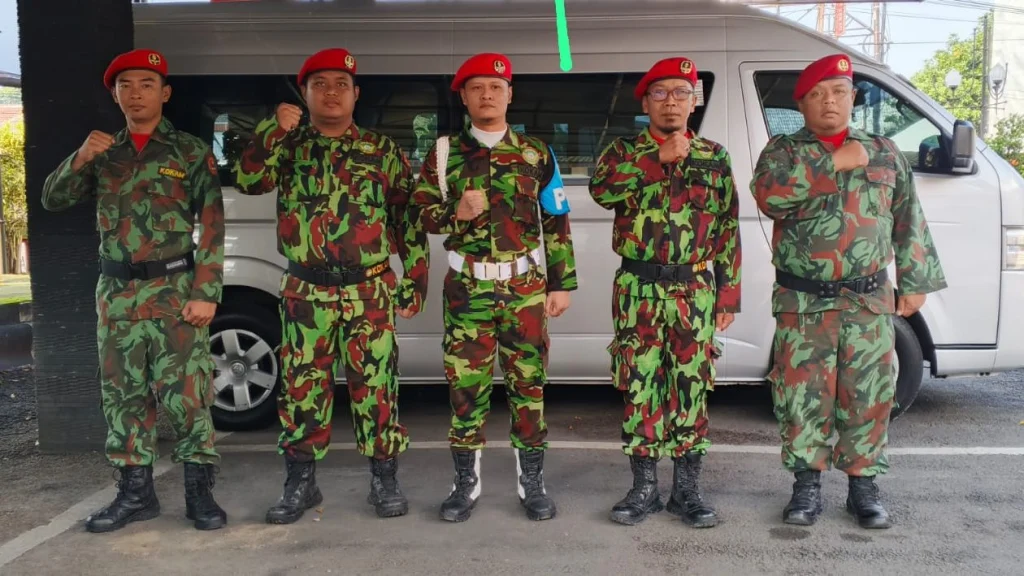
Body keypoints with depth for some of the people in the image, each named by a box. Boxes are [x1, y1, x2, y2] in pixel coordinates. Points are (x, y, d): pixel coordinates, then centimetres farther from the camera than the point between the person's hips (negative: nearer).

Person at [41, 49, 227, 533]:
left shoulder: (191, 152, 2)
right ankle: (135, 491, 17)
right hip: (116, 292, 4)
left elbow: (212, 229, -3)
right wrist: (79, 159, -7)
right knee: (123, 394, 7)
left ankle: (199, 490, 5)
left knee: (185, 393, -6)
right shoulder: (103, 153, 14)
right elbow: (53, 200, 11)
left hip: (174, 290, -4)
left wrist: (206, 292, -11)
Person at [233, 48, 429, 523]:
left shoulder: (382, 151, 5)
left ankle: (385, 479, 16)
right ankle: (301, 482, 20)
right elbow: (248, 180, -7)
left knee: (375, 386, 1)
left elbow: (409, 220, 5)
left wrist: (414, 282, 1)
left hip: (370, 292, -1)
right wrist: (274, 130, -18)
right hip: (306, 293, 2)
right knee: (302, 387, 7)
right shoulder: (289, 147, 10)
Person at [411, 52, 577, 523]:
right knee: (466, 385, 4)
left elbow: (557, 222, 6)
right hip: (467, 288, 0)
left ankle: (532, 483, 17)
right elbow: (422, 214, 6)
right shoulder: (444, 153, 7)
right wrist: (456, 213, -15)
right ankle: (466, 483, 18)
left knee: (528, 384, 4)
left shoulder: (536, 153, 7)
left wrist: (562, 283, 2)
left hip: (525, 286, 0)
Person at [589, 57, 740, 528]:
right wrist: (659, 158, -17)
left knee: (691, 388, 4)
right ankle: (644, 488, 16)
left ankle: (686, 489, 17)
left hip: (693, 290, 1)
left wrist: (728, 293, 3)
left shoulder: (714, 156, 9)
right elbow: (601, 190, -16)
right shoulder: (623, 152, 6)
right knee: (639, 387, 4)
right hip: (638, 290, 0)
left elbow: (728, 227, 8)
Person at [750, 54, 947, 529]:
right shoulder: (782, 151, 5)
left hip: (869, 301, 2)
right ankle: (807, 485, 15)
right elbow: (769, 195, -17)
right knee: (802, 395, 2)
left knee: (867, 395, 5)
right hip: (803, 304, -2)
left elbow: (909, 223, 14)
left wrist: (916, 282, 9)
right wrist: (833, 163, -15)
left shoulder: (886, 153, 12)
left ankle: (863, 485, 20)